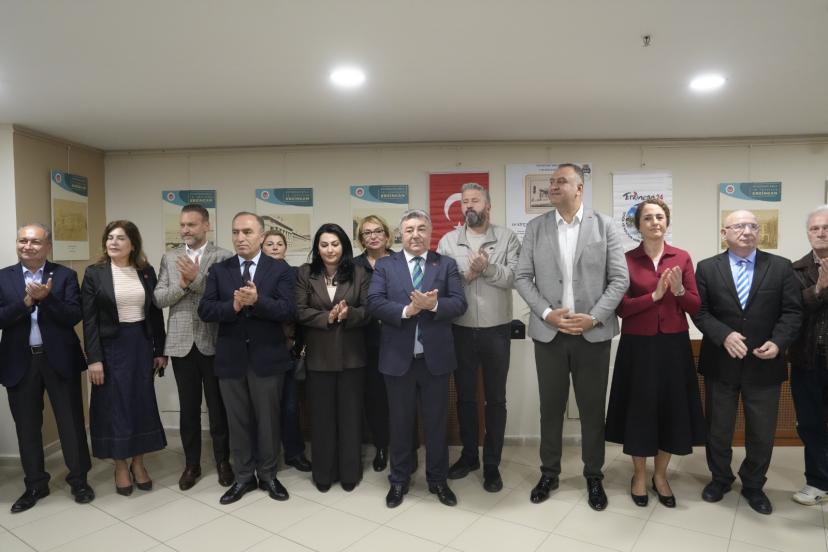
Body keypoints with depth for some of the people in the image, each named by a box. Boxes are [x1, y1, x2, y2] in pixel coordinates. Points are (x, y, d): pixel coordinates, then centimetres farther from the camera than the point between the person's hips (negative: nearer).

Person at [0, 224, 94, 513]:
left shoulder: (65, 275, -1)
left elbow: (74, 316, -10)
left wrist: (46, 298, -22)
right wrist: (26, 302, -20)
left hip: (59, 359, -2)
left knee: (71, 421, 6)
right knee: (27, 426, 12)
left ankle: (79, 479, 22)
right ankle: (35, 484, 29)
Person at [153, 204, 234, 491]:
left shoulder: (224, 257, -4)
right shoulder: (169, 258, 7)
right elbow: (158, 298, 1)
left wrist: (197, 279, -22)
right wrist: (181, 285, -16)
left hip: (213, 342, -3)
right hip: (182, 343, 3)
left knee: (218, 405, 9)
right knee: (188, 407, 13)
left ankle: (223, 461, 25)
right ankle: (192, 463, 27)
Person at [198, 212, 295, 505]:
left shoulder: (280, 269, -3)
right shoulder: (218, 270, 4)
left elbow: (287, 310, -14)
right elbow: (205, 311, -5)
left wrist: (256, 300, -28)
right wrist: (234, 306, -22)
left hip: (267, 357, -2)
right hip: (231, 357, 2)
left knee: (268, 419, 11)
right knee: (238, 421, 14)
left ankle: (268, 475, 29)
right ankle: (244, 477, 30)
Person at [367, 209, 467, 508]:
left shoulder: (446, 264, 3)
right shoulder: (384, 265, 3)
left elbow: (459, 304, -7)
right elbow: (374, 303, -9)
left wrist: (432, 305, -25)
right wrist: (407, 310, -23)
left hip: (436, 356, 0)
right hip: (398, 357, 0)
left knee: (437, 422, 13)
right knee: (400, 423, 14)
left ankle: (438, 480, 32)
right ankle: (399, 480, 31)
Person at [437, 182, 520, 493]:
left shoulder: (506, 238, 0)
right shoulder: (448, 241, 3)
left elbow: (514, 277, -12)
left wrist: (487, 267, -25)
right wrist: (467, 274, -20)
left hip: (497, 330, -1)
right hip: (461, 331, 2)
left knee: (495, 399, 8)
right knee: (465, 397, 14)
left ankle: (492, 464, 23)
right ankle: (469, 455, 33)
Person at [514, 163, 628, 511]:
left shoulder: (604, 226, 1)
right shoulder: (535, 227, 4)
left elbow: (620, 279, -2)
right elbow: (522, 277, 1)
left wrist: (594, 317, -13)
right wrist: (547, 313, -11)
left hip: (593, 333, -1)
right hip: (548, 332, 1)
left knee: (592, 408, 11)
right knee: (551, 407, 12)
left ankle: (594, 476, 30)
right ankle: (549, 473, 29)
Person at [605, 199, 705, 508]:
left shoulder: (682, 258, 3)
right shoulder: (626, 260, -4)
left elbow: (695, 307, 1)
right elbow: (621, 308, -10)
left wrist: (679, 290, -18)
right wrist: (655, 295, -20)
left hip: (674, 345, 2)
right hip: (638, 346, -2)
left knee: (672, 408, 10)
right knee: (639, 409, 6)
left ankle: (660, 475, 29)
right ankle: (639, 475, 26)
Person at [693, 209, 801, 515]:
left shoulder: (781, 267, 1)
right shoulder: (707, 268, 0)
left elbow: (792, 311, -1)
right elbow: (699, 311, -5)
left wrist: (778, 342, -16)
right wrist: (724, 335, -20)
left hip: (764, 364, 1)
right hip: (720, 363, 0)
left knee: (762, 432, 11)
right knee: (718, 428, 13)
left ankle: (753, 485, 33)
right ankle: (720, 478, 35)